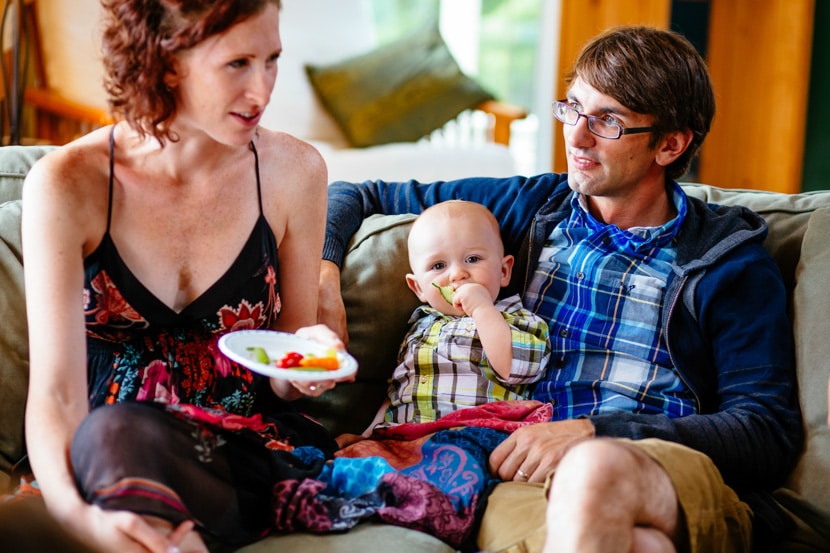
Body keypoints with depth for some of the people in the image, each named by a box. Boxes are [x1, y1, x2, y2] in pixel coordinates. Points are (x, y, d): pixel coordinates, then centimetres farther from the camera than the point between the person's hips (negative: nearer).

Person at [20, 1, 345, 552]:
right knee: (114, 429, -37)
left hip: (246, 456, 0)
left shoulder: (293, 171, -2)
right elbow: (55, 393, -17)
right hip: (100, 453, 0)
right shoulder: (68, 184, -10)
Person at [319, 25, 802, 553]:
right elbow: (356, 195, 29)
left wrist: (597, 432, -12)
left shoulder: (733, 262, 10)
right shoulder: (529, 206, 20)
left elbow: (771, 434, 0)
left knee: (594, 469, -38)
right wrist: (321, 270, 5)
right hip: (523, 481, -1)